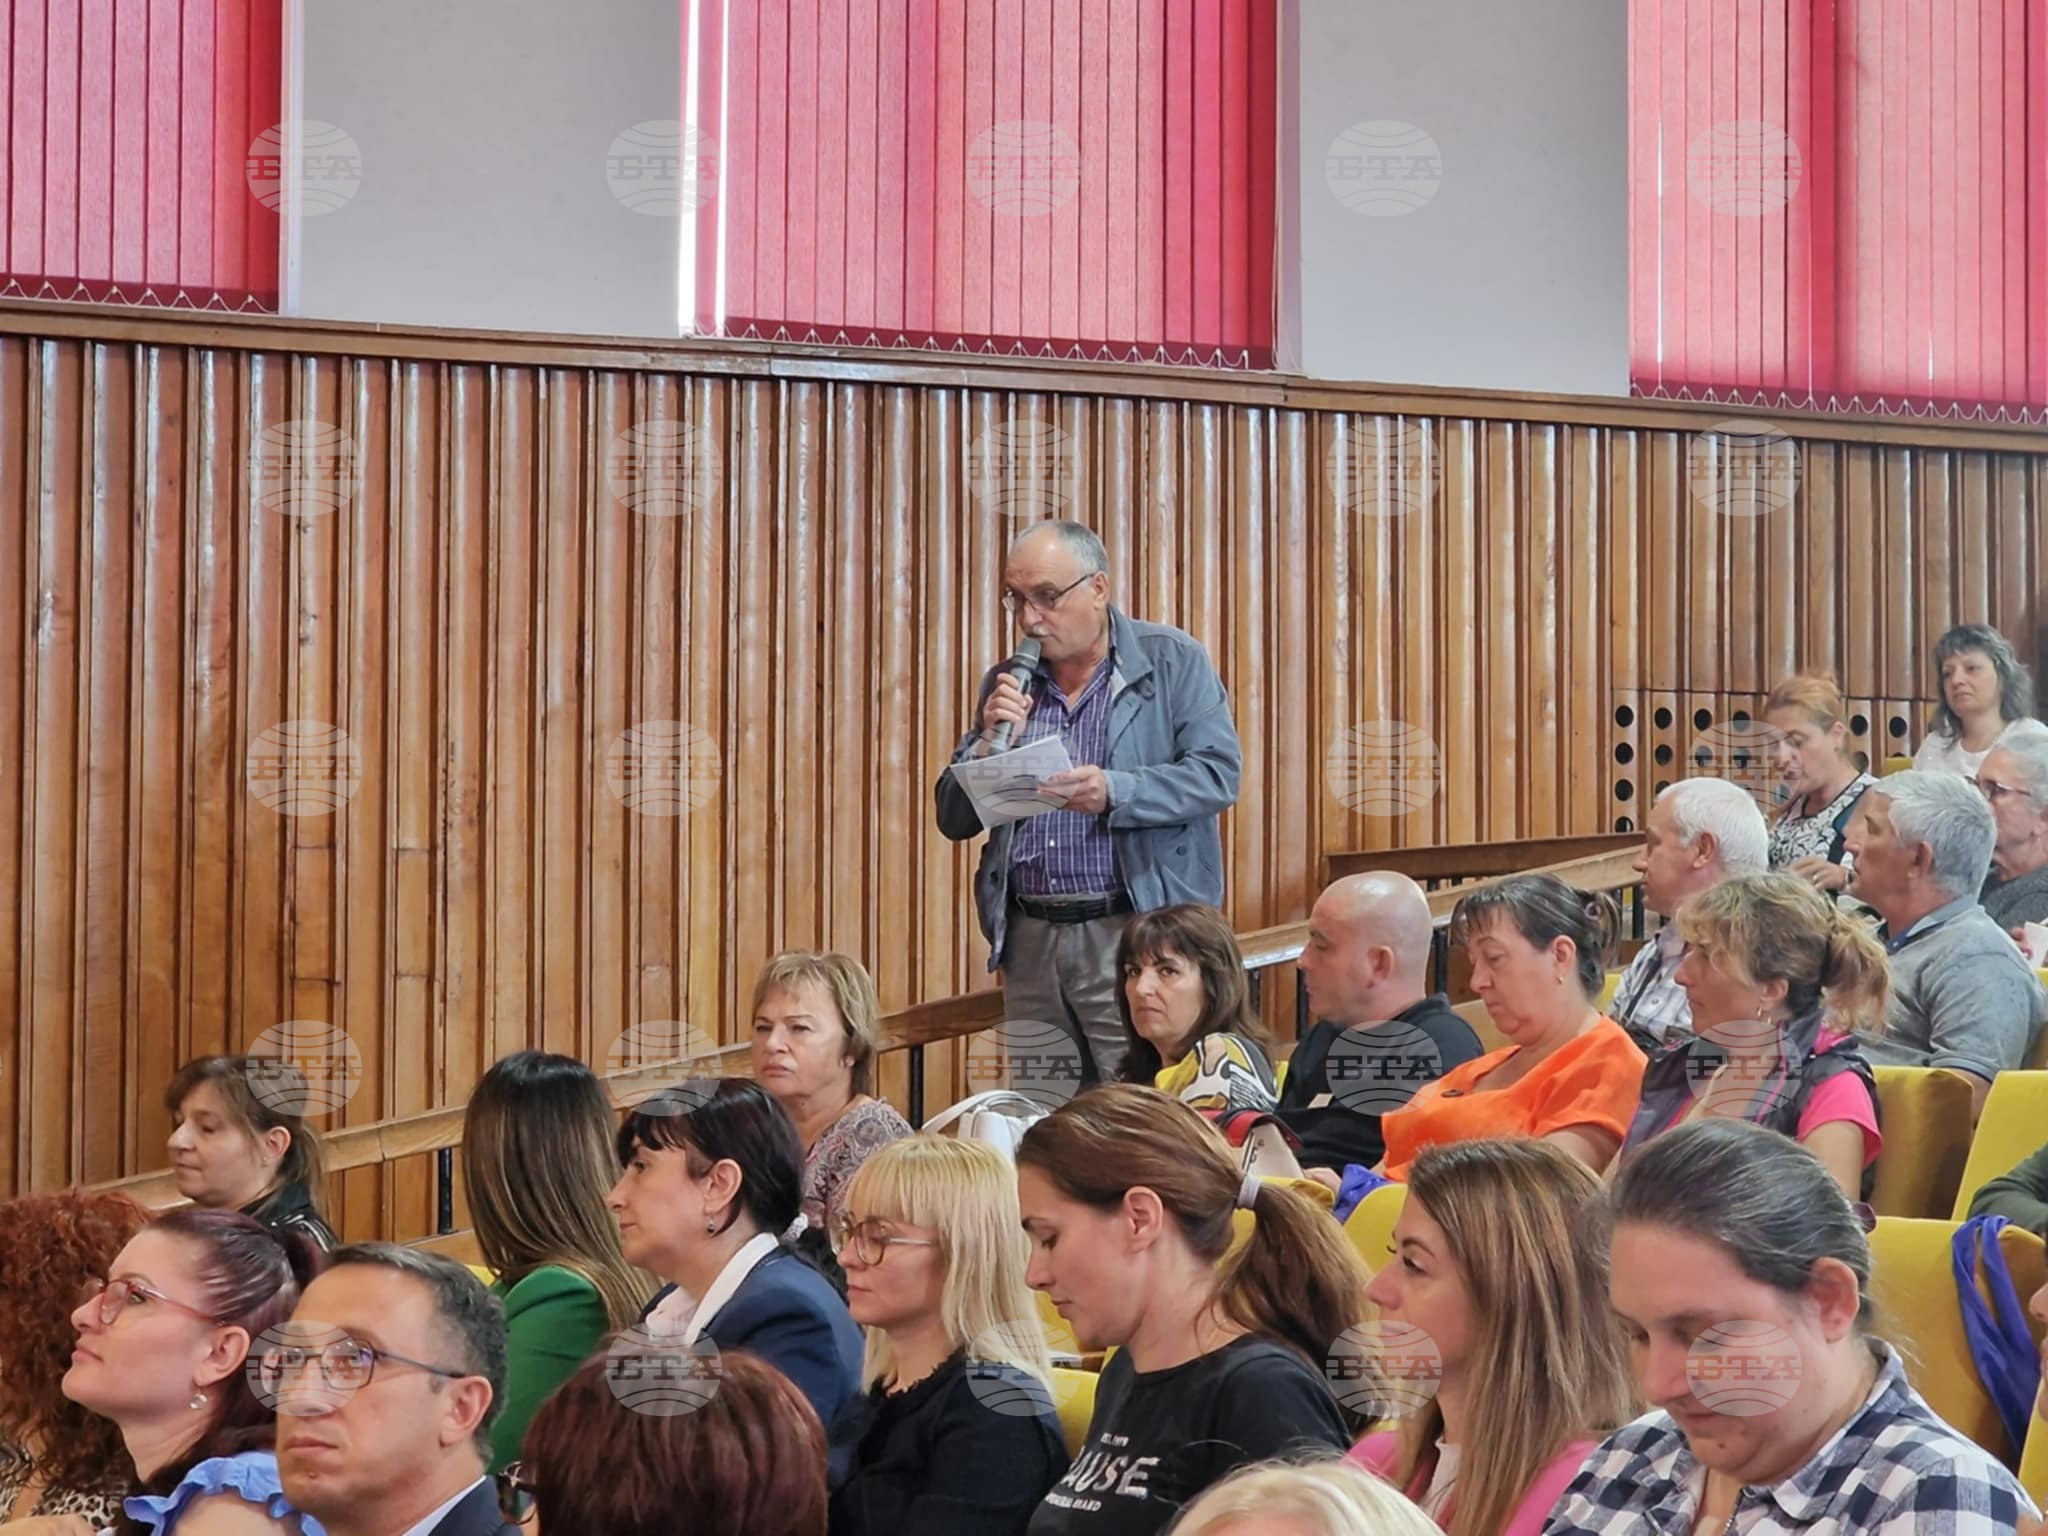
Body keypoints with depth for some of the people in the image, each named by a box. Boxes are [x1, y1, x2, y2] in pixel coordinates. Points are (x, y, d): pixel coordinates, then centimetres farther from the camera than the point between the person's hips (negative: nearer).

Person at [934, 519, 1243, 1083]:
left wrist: (1113, 793, -24)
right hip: (1029, 939, 5)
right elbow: (954, 821, 12)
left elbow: (1218, 775, -10)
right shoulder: (1006, 685, 13)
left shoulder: (1172, 662, 1)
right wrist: (991, 741, -6)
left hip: (1135, 931, -5)